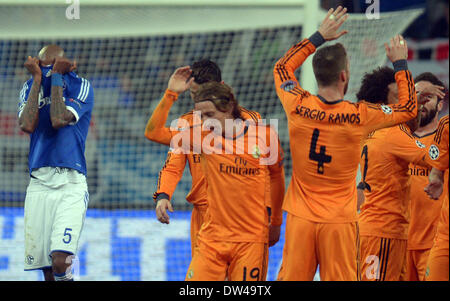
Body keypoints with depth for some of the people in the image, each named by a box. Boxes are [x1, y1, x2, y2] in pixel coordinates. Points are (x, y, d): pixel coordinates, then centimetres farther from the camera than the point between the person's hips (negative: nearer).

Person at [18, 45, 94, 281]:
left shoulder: (81, 86, 2)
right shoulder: (30, 87, 12)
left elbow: (59, 120, -14)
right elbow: (27, 125, -6)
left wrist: (56, 76, -6)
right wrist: (38, 79, -2)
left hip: (71, 183, -4)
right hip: (39, 183, 4)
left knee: (60, 261, -21)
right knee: (45, 268, 3)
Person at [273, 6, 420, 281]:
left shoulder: (298, 108, -7)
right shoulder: (360, 116, -11)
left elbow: (282, 67, 15)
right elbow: (409, 108, 6)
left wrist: (319, 37, 16)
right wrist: (400, 64, 15)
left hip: (301, 217, 2)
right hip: (340, 221, -2)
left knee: (291, 278, 4)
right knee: (341, 278, 2)